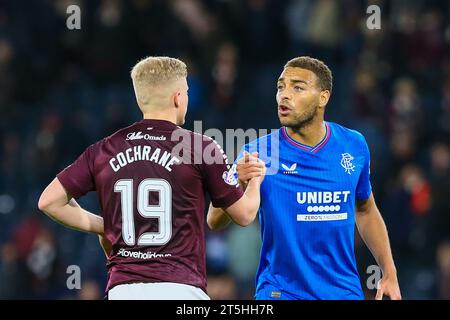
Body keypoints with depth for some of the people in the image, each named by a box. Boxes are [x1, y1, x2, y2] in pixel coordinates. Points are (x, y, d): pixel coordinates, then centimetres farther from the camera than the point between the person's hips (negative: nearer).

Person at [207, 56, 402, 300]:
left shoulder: (354, 146, 1)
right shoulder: (258, 152, -9)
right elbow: (214, 222, -15)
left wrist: (389, 273, 11)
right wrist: (238, 185, -34)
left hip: (345, 290, 3)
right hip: (280, 292, -3)